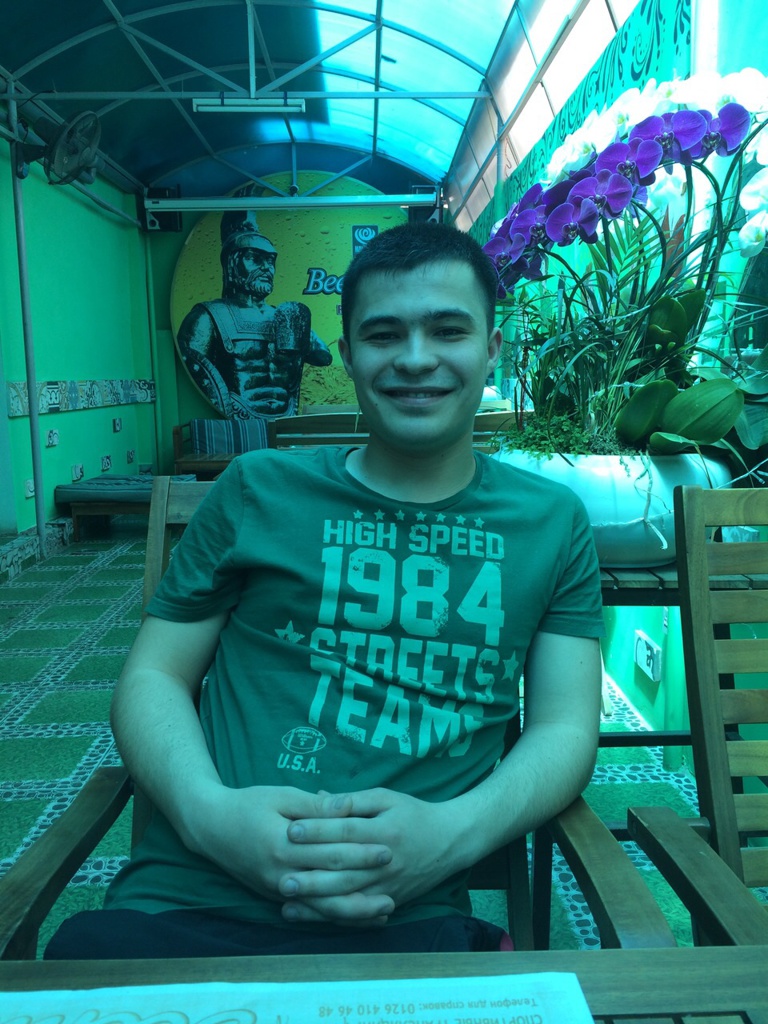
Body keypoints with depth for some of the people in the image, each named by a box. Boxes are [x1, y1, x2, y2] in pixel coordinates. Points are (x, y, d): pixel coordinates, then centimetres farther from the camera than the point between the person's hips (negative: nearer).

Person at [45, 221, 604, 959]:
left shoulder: (552, 523, 10)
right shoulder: (258, 490, 8)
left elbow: (566, 727, 7)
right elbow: (154, 677, 9)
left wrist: (453, 833, -13)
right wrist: (208, 809, -11)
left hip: (404, 922, 1)